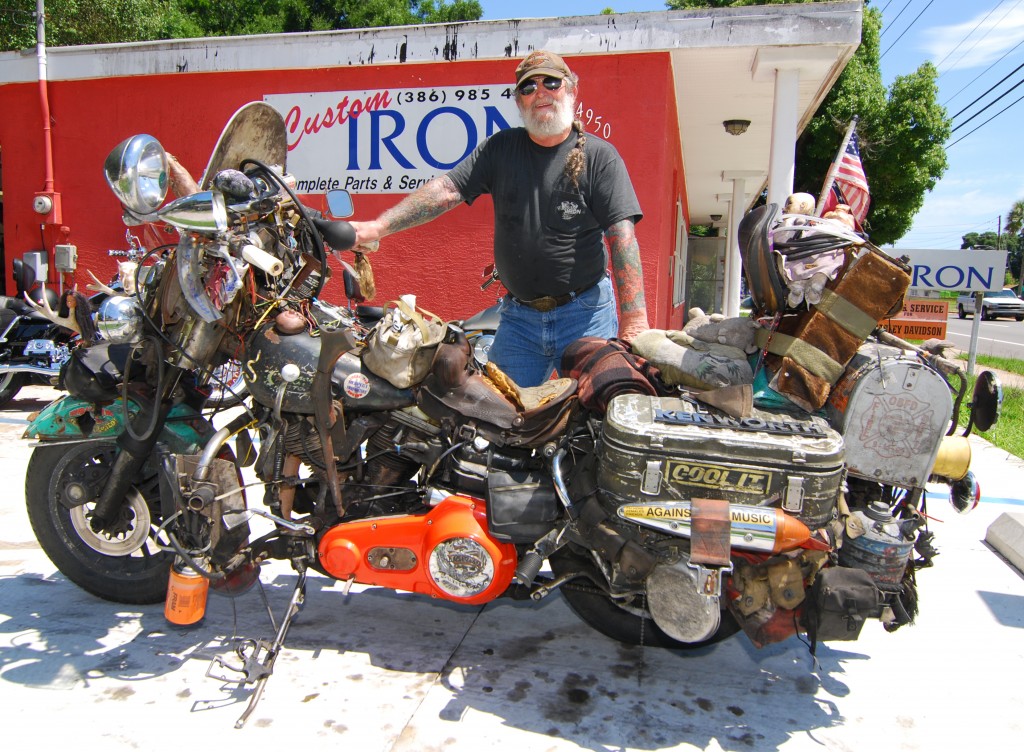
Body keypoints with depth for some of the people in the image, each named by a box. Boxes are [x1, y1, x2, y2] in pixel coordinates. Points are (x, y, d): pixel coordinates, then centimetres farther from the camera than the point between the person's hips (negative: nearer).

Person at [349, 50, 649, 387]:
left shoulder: (599, 155, -2)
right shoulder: (500, 148, 7)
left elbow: (622, 235, -11)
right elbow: (447, 189, -3)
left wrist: (634, 320, -21)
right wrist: (377, 227, -17)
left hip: (587, 315, -2)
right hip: (518, 317, 3)